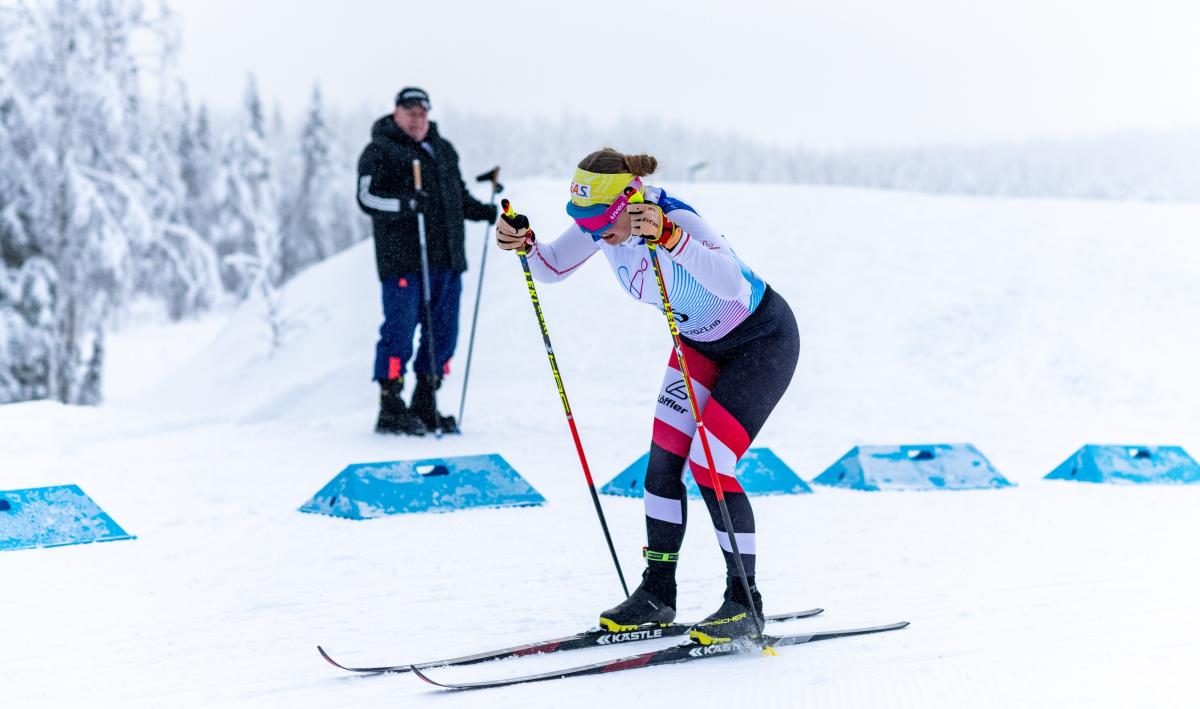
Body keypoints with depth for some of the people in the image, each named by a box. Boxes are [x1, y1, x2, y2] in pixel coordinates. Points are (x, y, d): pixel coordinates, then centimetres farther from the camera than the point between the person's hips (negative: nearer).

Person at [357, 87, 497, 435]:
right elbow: (367, 197, -12)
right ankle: (390, 410, -1)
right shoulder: (380, 152, -1)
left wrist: (481, 211, 11)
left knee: (443, 334, 8)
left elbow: (459, 195, 29)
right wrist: (406, 204, -27)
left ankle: (425, 406, 18)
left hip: (446, 259, 7)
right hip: (403, 259, -7)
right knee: (400, 331, -7)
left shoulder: (443, 150, 20)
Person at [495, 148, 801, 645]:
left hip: (762, 339, -8)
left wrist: (668, 236, -60)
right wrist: (525, 243, -21)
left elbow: (732, 284, -51)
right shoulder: (603, 221, -13)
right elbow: (552, 268, 0)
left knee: (709, 466, -13)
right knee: (664, 460, 0)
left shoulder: (678, 220, -35)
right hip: (701, 340, 8)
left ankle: (744, 606, -1)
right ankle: (657, 593, 12)